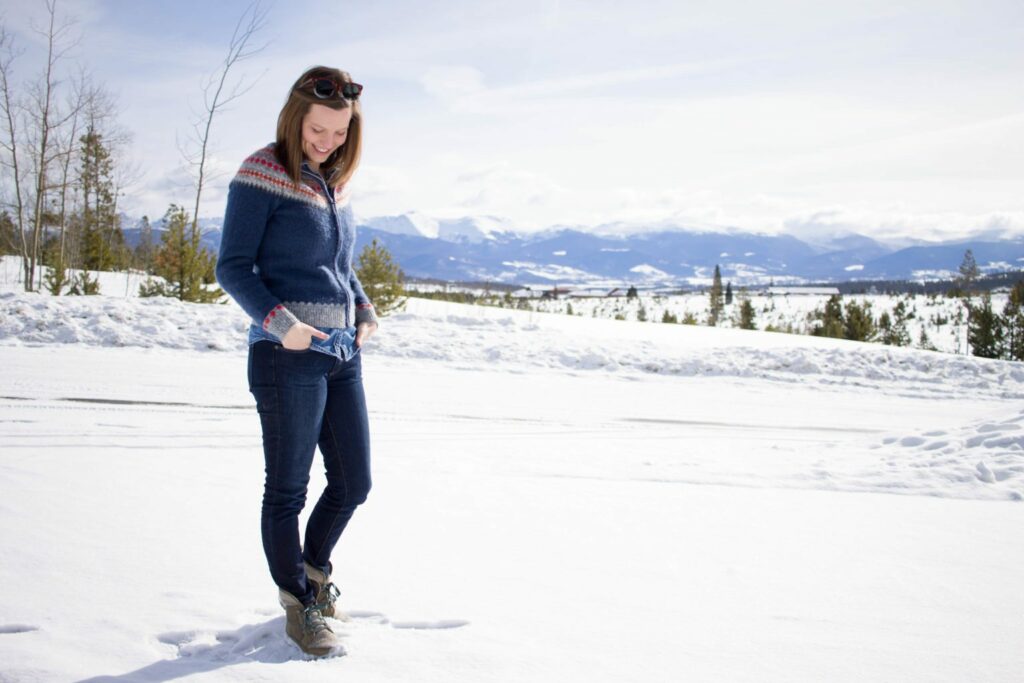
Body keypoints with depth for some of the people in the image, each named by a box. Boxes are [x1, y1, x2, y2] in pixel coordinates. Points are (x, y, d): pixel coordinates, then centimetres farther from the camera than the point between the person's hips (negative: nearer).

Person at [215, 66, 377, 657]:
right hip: (288, 355, -7)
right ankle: (299, 604, 21)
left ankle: (315, 564, 37)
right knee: (288, 489, 4)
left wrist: (365, 309, 6)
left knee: (355, 482, 11)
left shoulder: (338, 181, 14)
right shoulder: (261, 175, -7)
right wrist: (277, 320, -21)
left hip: (343, 352, 7)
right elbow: (233, 267, -8)